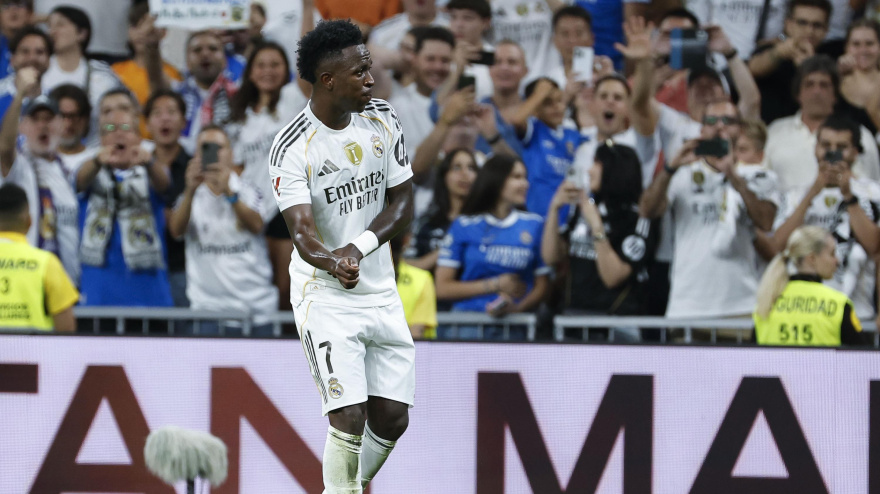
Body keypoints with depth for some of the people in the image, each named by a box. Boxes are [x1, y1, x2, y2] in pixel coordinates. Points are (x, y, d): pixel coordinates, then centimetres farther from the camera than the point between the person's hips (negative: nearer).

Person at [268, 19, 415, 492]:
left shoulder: (382, 120, -2)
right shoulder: (291, 149, -18)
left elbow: (402, 203, 1)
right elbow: (301, 230, -26)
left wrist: (358, 247, -17)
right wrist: (333, 265, -49)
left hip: (380, 289, 5)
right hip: (324, 295, -5)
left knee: (392, 418, 5)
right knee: (349, 417, -17)